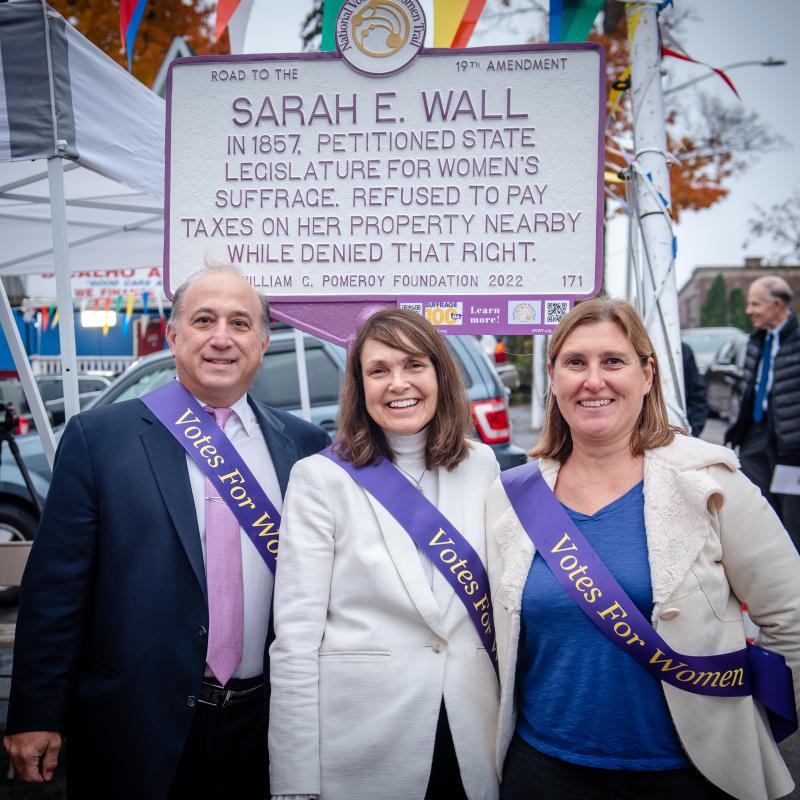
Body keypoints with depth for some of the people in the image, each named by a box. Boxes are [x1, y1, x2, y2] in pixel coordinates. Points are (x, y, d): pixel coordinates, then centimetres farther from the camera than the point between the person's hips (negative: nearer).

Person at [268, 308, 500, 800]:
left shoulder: (481, 466, 3)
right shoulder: (321, 478, -8)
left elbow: (501, 601, 10)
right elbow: (295, 639, -10)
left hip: (474, 737, 3)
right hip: (361, 755, -3)